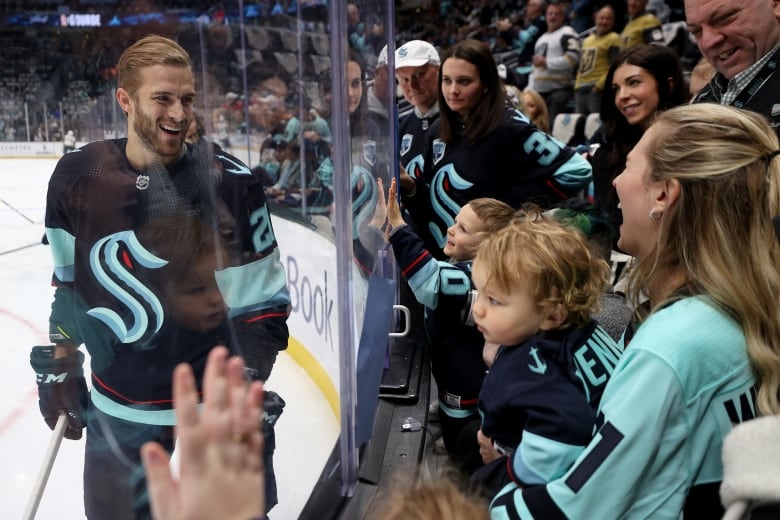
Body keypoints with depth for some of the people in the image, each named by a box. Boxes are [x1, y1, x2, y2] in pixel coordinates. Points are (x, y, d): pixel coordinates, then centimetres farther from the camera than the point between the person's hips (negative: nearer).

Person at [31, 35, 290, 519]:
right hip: (115, 407, 3)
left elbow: (262, 305, -11)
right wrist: (59, 368, 8)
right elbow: (68, 285, 9)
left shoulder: (230, 184, -16)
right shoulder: (78, 177, -6)